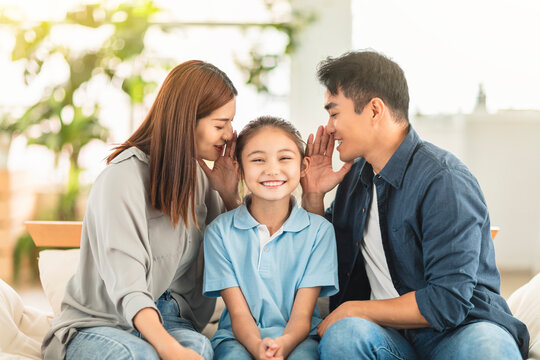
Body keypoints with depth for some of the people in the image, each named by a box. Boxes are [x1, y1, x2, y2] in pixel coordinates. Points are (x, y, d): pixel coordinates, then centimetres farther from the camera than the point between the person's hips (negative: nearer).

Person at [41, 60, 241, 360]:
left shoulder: (198, 175, 7)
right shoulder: (124, 176, -16)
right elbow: (125, 281, -27)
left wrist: (229, 194, -3)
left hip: (166, 318, 5)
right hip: (98, 322, -4)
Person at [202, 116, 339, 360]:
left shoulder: (319, 230, 1)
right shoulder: (220, 231, 0)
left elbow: (302, 314, -4)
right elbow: (239, 314, -4)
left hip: (297, 339, 0)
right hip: (240, 338, 0)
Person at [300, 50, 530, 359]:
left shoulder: (444, 180, -13)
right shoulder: (357, 174, 9)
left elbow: (448, 302, -19)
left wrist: (353, 310, -11)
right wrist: (313, 196, 7)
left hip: (463, 328, -4)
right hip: (389, 333, 5)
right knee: (343, 334, -29)